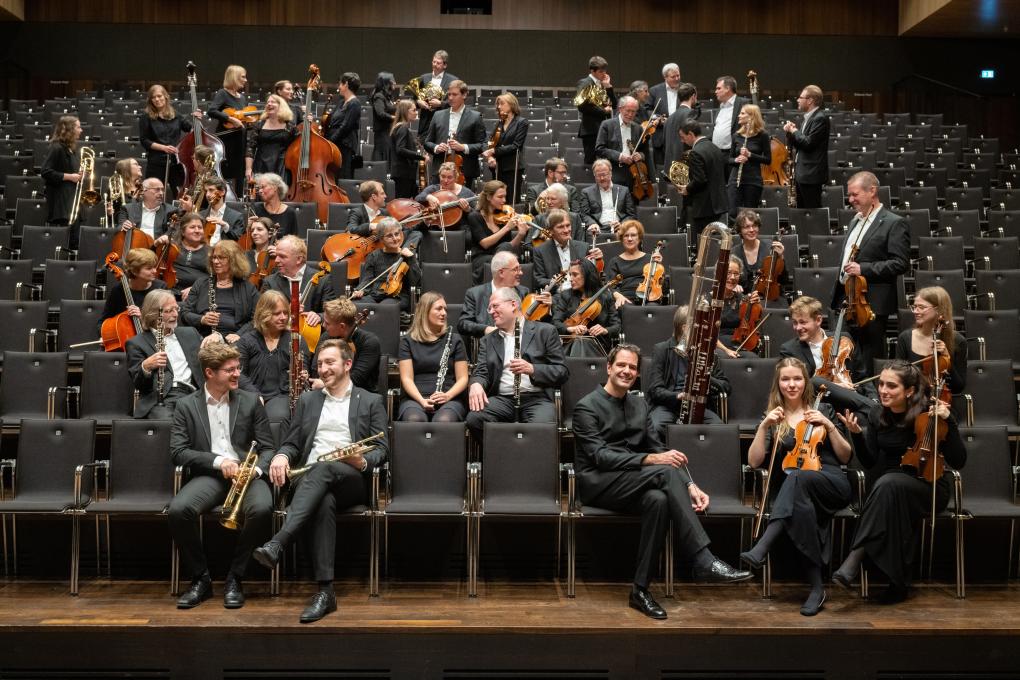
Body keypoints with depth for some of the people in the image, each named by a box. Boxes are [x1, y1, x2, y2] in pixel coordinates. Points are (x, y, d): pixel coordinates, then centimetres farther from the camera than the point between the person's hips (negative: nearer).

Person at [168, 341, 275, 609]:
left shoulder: (250, 401, 11)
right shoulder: (186, 405, 9)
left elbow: (268, 448, 9)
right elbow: (177, 451, 1)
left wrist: (255, 469, -14)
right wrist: (218, 461, -12)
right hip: (208, 476, 0)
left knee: (261, 509, -33)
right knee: (177, 510, -31)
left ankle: (234, 578, -11)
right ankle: (200, 578, -8)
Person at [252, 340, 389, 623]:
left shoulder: (371, 401, 16)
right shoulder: (308, 400, 25)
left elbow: (381, 449, 7)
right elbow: (292, 444, 21)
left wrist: (363, 462, -15)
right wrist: (282, 456, -3)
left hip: (352, 480, -1)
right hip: (312, 479, 2)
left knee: (324, 467, -37)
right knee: (325, 502, -36)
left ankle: (277, 544, -48)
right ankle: (325, 591, -39)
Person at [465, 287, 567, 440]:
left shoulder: (544, 331, 9)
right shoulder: (488, 341, 21)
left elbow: (561, 372, 3)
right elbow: (481, 372, 11)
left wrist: (531, 369, -14)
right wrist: (476, 384, -14)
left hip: (537, 398, -3)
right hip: (502, 398, 3)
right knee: (474, 419, -29)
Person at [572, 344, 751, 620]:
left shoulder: (639, 404, 16)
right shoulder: (587, 407, -5)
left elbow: (658, 449, 11)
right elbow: (600, 456, -17)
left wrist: (689, 485, -5)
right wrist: (650, 460, -29)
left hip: (631, 483, 5)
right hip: (597, 483, -5)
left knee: (658, 499, -33)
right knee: (666, 471, -30)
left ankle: (641, 589, -23)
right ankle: (704, 560, -31)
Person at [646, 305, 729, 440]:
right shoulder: (662, 349, 4)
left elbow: (726, 386, 13)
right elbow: (655, 388, -4)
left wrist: (708, 379, -10)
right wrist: (678, 396, -24)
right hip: (667, 403, -2)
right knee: (657, 427, -35)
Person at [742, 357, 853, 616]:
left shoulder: (823, 410, 15)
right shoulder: (772, 417, 15)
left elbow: (846, 457, 11)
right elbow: (754, 462, 2)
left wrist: (829, 426, -3)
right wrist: (764, 426, -8)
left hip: (831, 484, -1)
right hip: (792, 490, 1)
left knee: (798, 477, -38)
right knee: (801, 507, -38)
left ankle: (761, 549, -49)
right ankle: (816, 587, -34)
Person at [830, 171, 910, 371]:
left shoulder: (894, 223, -8)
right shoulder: (855, 221, 18)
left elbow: (901, 264, -16)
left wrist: (863, 269, -21)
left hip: (872, 304, -8)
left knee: (869, 361, -3)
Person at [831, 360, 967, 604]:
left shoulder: (930, 412, -12)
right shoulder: (877, 414, 0)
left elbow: (958, 462, -15)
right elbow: (870, 463, 5)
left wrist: (948, 421, -26)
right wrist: (857, 434, -12)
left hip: (930, 487, -3)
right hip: (891, 488, 3)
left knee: (888, 483, -36)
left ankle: (854, 557, -39)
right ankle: (899, 582, -23)